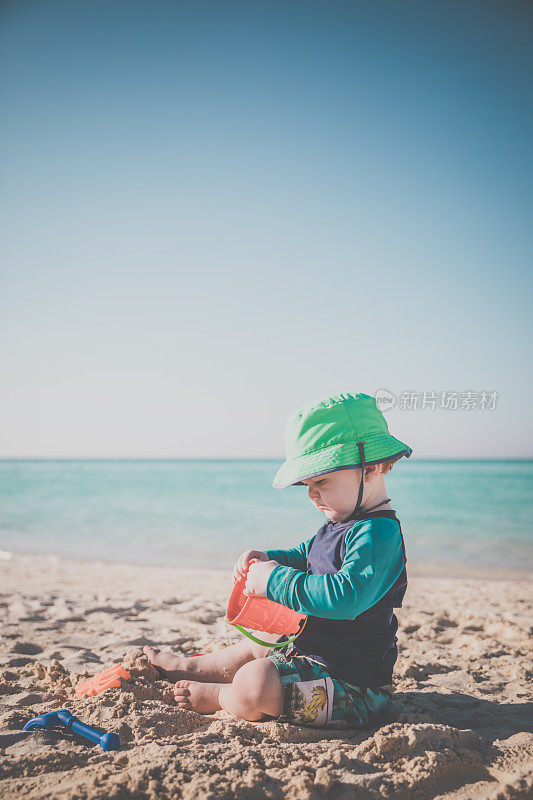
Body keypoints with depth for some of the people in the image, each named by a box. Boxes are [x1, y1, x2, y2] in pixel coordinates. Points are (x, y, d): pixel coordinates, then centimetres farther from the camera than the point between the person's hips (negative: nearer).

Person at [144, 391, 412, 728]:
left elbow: (346, 596, -39)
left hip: (351, 684, -11)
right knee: (258, 644, 27)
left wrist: (275, 580, -29)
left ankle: (220, 697, 5)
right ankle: (191, 668, 50)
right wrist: (268, 559, 5)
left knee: (253, 685, -27)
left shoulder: (378, 534, -25)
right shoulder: (342, 525, 9)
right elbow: (305, 555, 27)